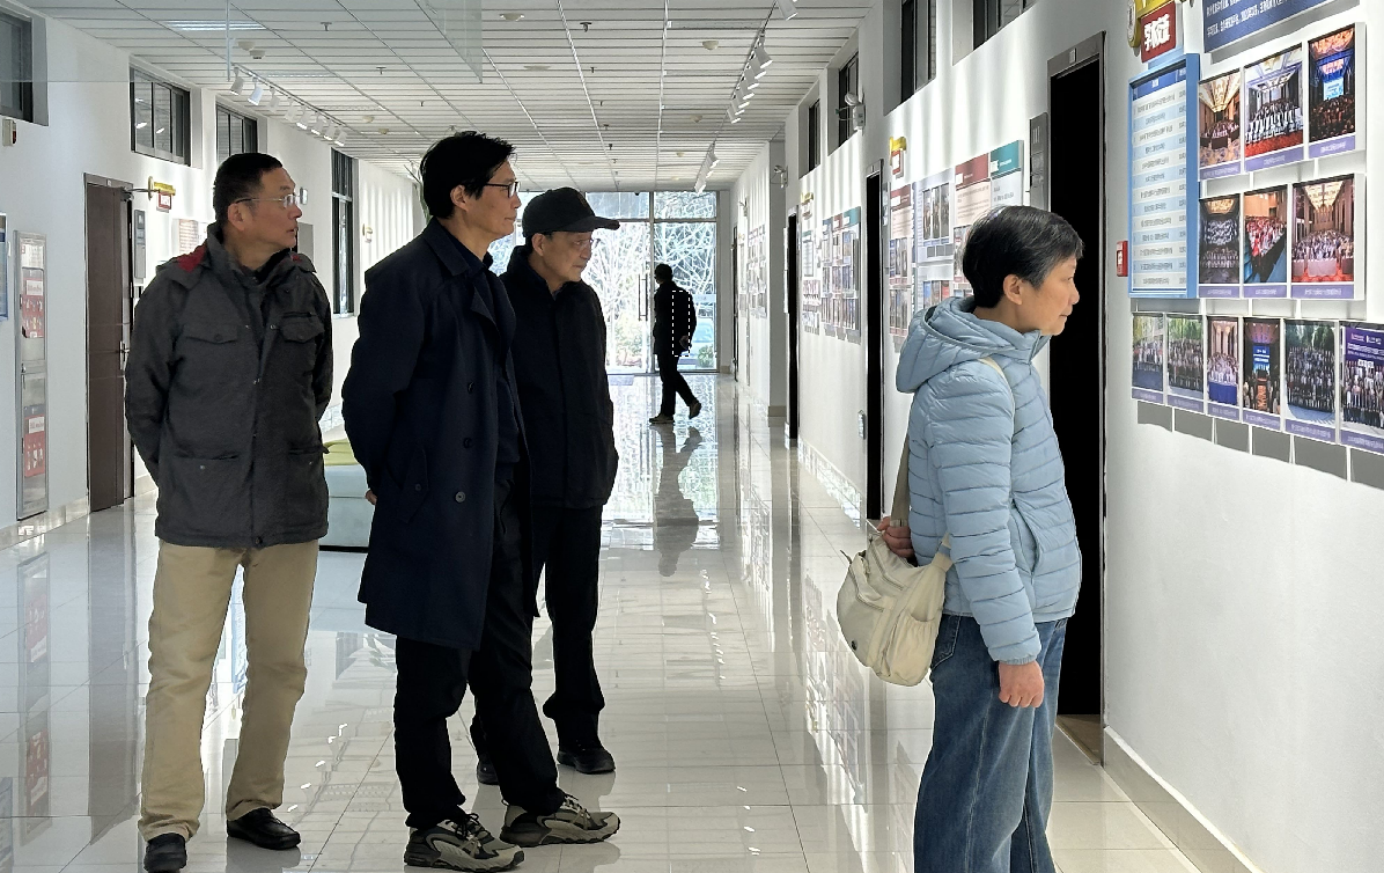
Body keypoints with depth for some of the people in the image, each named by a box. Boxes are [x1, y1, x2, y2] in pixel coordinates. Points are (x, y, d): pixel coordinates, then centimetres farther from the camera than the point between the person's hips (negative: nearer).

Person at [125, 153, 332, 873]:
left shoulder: (305, 290, 3)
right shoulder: (178, 289, -6)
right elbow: (143, 397, 5)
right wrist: (180, 477, 10)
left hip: (291, 512, 4)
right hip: (198, 515, -3)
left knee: (279, 664, 9)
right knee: (180, 666, -3)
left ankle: (254, 805, 23)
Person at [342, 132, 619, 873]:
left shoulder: (483, 280, 12)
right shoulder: (408, 278, -16)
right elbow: (369, 392, -15)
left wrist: (507, 479, 16)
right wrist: (388, 478, -4)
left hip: (495, 499, 9)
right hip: (436, 508, -9)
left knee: (506, 659, 17)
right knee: (435, 672, 3)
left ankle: (534, 803, 28)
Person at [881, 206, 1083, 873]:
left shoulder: (1007, 356, 10)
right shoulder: (973, 385, -23)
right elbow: (980, 535, -24)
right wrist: (1015, 648, -21)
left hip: (1033, 608, 10)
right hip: (990, 620, -10)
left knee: (1024, 791, 22)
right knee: (979, 803, 0)